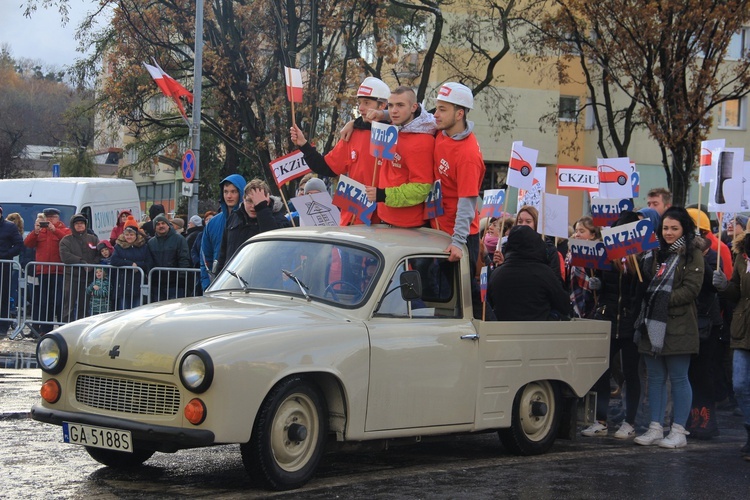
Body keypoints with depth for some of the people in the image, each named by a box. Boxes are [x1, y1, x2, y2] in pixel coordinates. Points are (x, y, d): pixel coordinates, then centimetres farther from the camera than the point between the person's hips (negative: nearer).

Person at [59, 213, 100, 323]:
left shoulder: (93, 239, 13)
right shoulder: (66, 240, 7)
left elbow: (100, 255, 3)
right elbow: (65, 256, -9)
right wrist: (82, 262, -14)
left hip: (88, 277, 2)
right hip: (71, 276, -2)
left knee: (83, 305, 5)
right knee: (69, 306, -4)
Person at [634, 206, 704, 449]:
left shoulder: (692, 255, -2)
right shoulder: (655, 253, 17)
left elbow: (691, 289, -11)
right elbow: (646, 284, 22)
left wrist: (666, 300, -18)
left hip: (678, 326, -6)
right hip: (652, 324, 6)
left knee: (678, 379, -2)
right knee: (655, 378, 9)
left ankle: (679, 431, 2)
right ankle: (655, 428, 14)